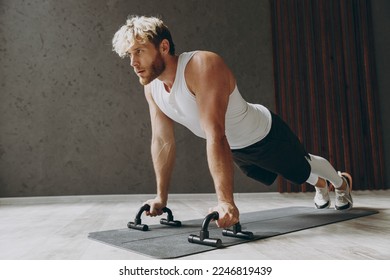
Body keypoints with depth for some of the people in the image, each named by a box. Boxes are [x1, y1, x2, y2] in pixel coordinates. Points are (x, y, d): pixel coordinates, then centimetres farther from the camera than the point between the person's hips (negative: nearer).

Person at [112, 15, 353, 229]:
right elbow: (162, 142, -10)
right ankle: (320, 184, 65)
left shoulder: (204, 67, -39)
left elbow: (216, 136, -48)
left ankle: (341, 182, 59)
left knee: (303, 168, 21)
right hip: (235, 149, 7)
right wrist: (161, 196, -7)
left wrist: (226, 201, -51)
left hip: (266, 135, -7)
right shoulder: (152, 87, -16)